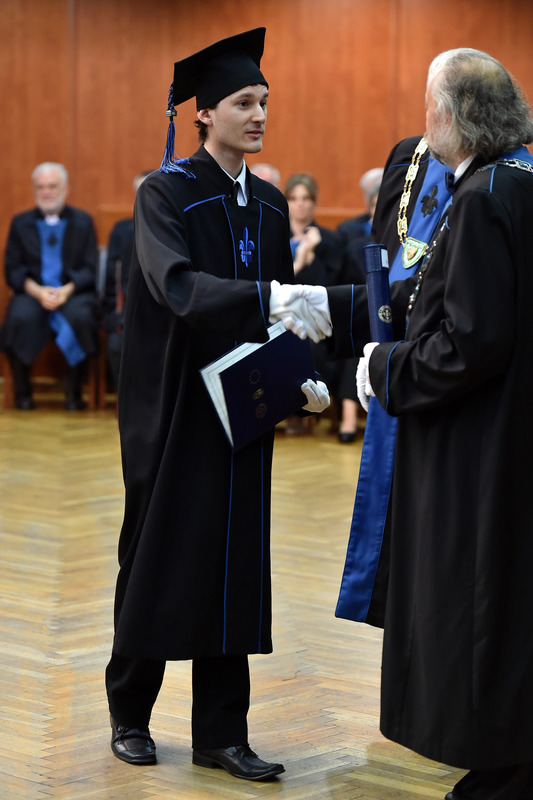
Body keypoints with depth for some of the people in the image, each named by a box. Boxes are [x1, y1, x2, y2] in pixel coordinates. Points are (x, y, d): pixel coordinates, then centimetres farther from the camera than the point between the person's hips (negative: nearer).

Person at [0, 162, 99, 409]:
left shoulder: (83, 221, 12)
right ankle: (22, 391, -15)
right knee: (21, 316, -34)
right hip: (32, 293, 1)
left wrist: (67, 290, -16)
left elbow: (90, 269, 4)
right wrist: (37, 291, -13)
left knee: (81, 316, -35)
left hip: (73, 293, -1)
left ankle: (74, 392, -19)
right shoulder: (21, 222, 15)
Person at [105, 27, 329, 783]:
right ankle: (129, 713, 23)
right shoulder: (165, 194, -10)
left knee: (235, 564, 5)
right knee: (158, 556, 5)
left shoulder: (269, 205, 9)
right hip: (174, 405, -5)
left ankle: (221, 734, 12)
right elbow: (176, 285, -27)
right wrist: (266, 297, -40)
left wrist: (299, 374, -3)